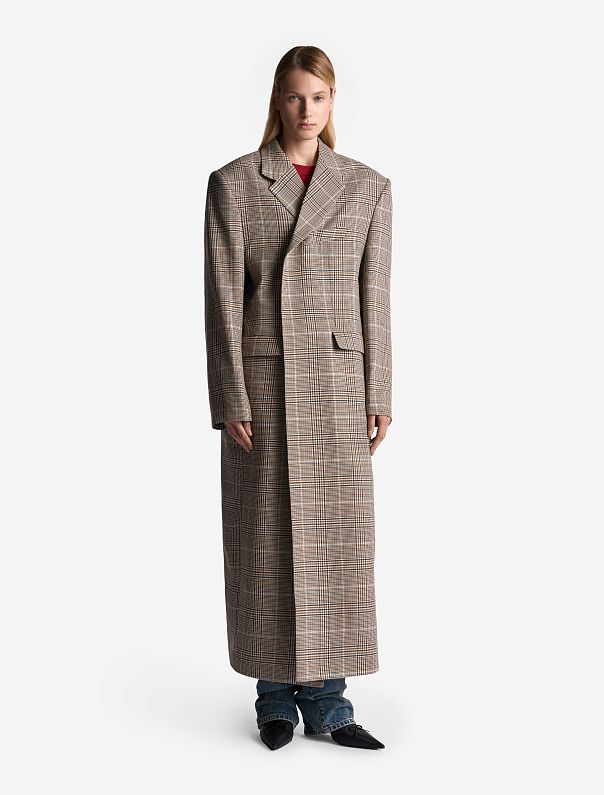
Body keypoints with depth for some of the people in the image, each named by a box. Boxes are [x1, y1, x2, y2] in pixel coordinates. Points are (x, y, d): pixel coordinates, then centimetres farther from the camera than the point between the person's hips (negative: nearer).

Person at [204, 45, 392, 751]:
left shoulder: (368, 187, 7)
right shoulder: (234, 183, 0)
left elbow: (375, 297, 7)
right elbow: (223, 297, -3)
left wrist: (379, 396, 2)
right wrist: (230, 400, -8)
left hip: (339, 383, 2)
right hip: (263, 380, -2)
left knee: (337, 541, 4)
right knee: (269, 541, 4)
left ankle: (326, 700, 17)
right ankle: (277, 699, 19)